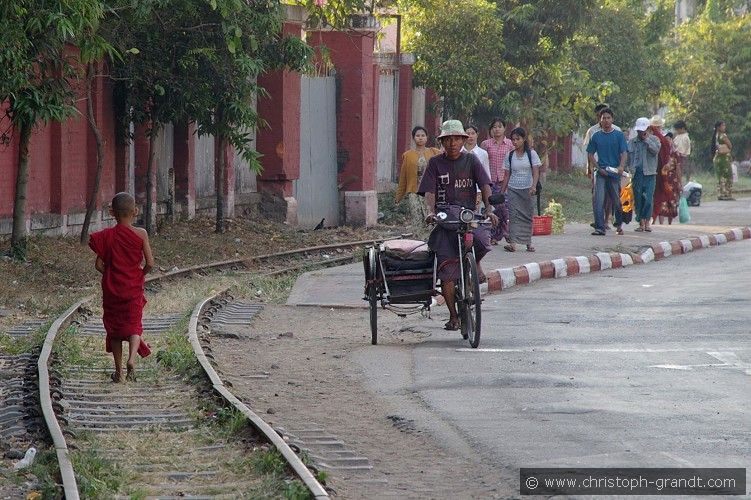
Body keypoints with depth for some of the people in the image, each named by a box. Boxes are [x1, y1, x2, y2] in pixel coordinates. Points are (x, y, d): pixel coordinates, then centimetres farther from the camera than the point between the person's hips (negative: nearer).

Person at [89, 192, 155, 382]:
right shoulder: (141, 234, -9)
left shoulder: (107, 236, -6)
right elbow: (150, 263, -10)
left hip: (112, 289, 1)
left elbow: (99, 264, -7)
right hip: (134, 288, -1)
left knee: (114, 328, 12)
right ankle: (132, 358, -20)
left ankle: (119, 371, 15)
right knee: (134, 325, 8)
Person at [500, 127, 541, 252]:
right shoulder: (510, 156, 7)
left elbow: (536, 172, -7)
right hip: (513, 189, 1)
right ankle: (513, 243, -18)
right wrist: (502, 192, 7)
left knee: (527, 215, 1)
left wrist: (533, 186, -21)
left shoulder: (531, 154, 0)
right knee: (513, 215, -10)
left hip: (527, 189, -1)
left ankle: (528, 243, 8)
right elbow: (507, 175, 10)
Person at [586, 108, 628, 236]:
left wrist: (621, 166, -21)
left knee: (616, 201, 9)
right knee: (598, 200, -12)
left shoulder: (619, 135, 3)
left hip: (614, 172, 0)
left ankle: (619, 225, 30)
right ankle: (599, 228, -13)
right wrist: (598, 168, -4)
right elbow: (590, 154, 10)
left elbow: (624, 153, -3)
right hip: (600, 172, 1)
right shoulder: (596, 136, 7)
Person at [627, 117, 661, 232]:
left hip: (649, 173, -2)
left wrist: (646, 139, -8)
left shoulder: (654, 139, 8)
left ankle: (647, 222, -3)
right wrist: (630, 170, 2)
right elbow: (628, 157, 14)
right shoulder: (632, 142, 14)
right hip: (636, 174, 2)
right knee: (638, 199, 1)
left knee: (648, 198, -9)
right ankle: (641, 222, 7)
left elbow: (656, 150, -12)